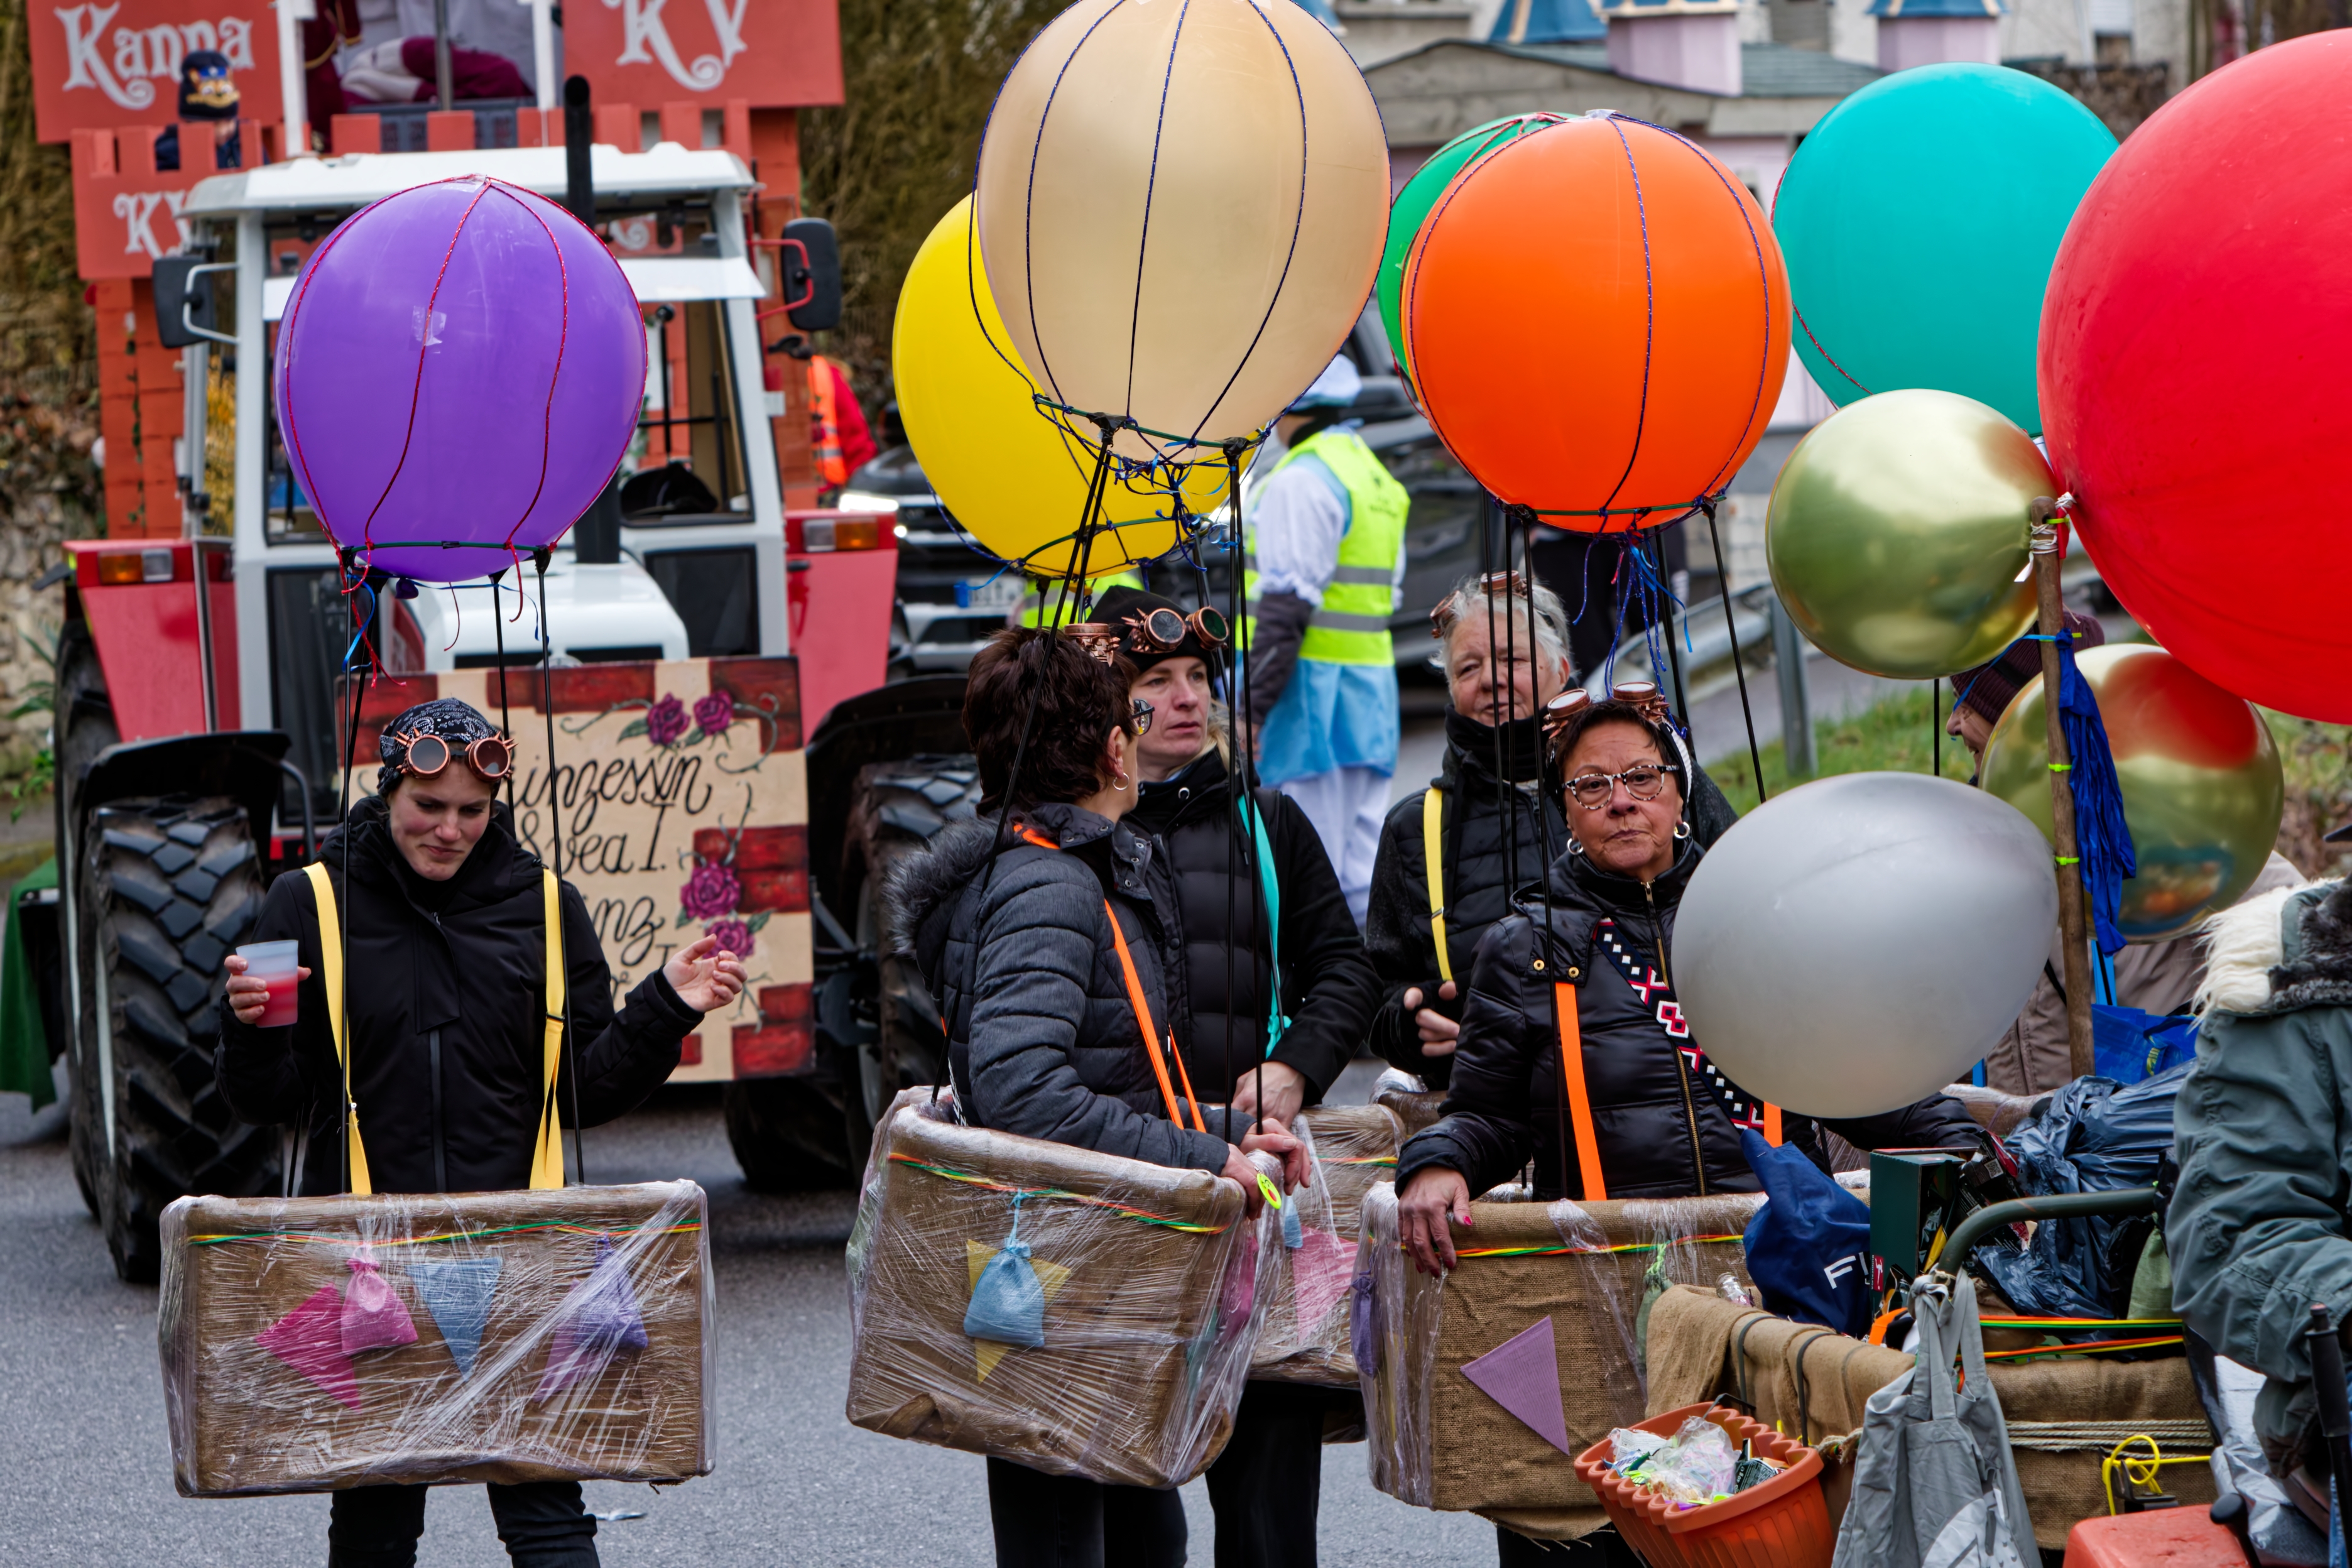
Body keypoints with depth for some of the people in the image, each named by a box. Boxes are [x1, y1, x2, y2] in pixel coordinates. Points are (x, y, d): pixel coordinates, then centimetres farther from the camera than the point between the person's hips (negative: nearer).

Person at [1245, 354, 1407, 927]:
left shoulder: (1302, 481, -13)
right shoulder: (1375, 475, 17)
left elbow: (1286, 606, -18)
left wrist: (1252, 706, -17)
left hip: (1315, 685, -9)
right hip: (1372, 680, 9)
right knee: (1362, 859, 9)